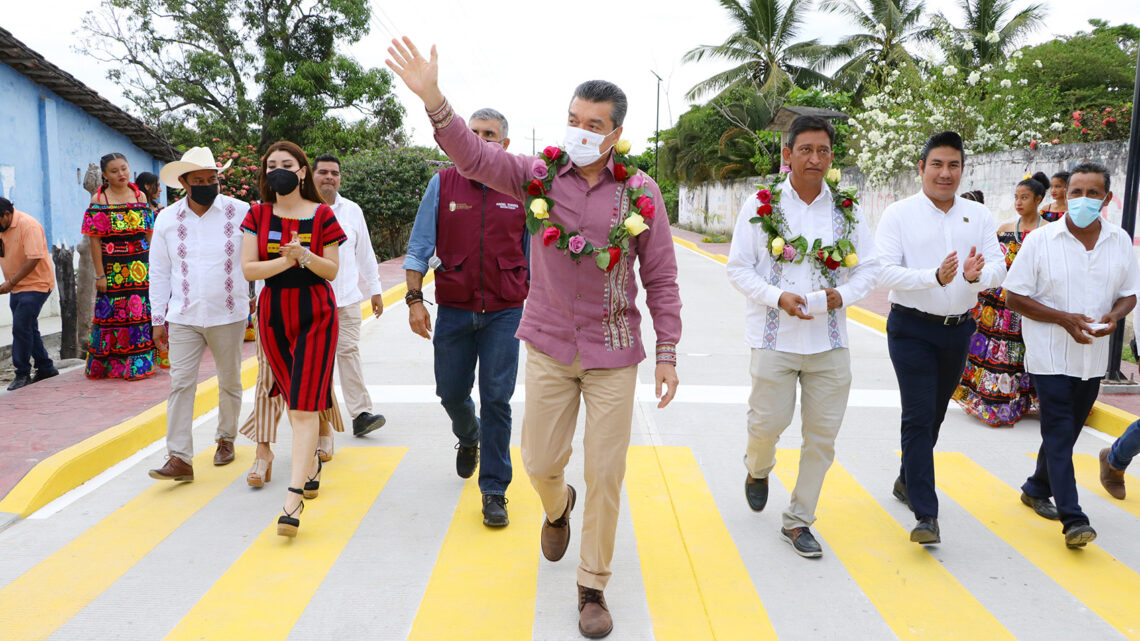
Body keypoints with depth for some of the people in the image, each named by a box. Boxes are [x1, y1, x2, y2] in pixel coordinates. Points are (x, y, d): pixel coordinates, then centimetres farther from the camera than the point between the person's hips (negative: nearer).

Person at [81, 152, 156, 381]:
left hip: (140, 267, 3)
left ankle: (139, 364, 12)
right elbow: (95, 240, -4)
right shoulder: (99, 200, -1)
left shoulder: (140, 197, 9)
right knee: (112, 315, 1)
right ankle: (110, 365, 13)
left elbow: (150, 235, 10)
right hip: (112, 268, -3)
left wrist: (154, 266, 5)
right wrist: (99, 274, -9)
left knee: (141, 312, 2)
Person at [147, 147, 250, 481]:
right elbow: (159, 272, 8)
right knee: (181, 384, -4)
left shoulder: (241, 213, -5)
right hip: (184, 318, 1)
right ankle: (179, 458, -1)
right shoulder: (167, 220, 3)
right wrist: (158, 319, 7)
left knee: (230, 382, 12)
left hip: (228, 316, -1)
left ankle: (226, 439, 32)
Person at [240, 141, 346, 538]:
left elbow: (332, 270, -2)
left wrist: (306, 256, -21)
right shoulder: (258, 215, 4)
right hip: (273, 314, 4)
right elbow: (248, 269, -3)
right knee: (293, 399, 15)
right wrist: (285, 260, -19)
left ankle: (293, 498, -13)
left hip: (315, 314, -3)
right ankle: (311, 463, 38)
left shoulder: (321, 215, -2)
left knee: (303, 405, -10)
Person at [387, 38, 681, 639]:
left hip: (613, 352, -1)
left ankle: (593, 587, 24)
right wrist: (432, 98, -32)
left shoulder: (640, 192, -4)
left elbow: (661, 281, 0)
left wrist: (667, 354, -3)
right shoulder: (539, 174, -1)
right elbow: (476, 157, -17)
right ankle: (557, 507, 49)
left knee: (605, 475, 4)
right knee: (541, 463, 11)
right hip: (549, 346, 1)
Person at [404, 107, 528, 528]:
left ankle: (494, 490, 10)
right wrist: (415, 299, -5)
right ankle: (468, 438, 47)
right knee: (451, 392, 12)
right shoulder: (443, 184, 2)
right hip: (453, 309, 1)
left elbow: (533, 255, 9)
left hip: (504, 312, -1)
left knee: (496, 400, -1)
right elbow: (420, 246, 2)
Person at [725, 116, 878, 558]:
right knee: (769, 421, -1)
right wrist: (779, 297, -16)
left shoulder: (848, 210, 7)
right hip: (776, 338, -3)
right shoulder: (761, 205, -1)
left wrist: (842, 295, -10)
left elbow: (868, 269, 11)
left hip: (830, 341, 3)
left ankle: (798, 520, 22)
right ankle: (758, 470, 37)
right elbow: (738, 268, -2)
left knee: (823, 434, 5)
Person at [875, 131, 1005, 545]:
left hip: (958, 330, 5)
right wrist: (935, 277, -29)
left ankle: (907, 481, 39)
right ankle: (926, 515, -6)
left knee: (934, 414, 17)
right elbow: (883, 272, -16)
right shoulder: (899, 214, -6)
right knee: (918, 416, -9)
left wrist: (977, 275, -25)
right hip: (912, 329, -4)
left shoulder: (979, 216, 5)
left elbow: (998, 269, -2)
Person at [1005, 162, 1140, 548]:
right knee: (1059, 433, -6)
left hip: (1093, 357, 5)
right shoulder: (1041, 241, -8)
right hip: (1051, 356, -5)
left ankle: (1038, 489, 36)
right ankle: (1073, 519, -4)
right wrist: (1064, 319, -18)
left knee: (1067, 430, 16)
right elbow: (1015, 297, -7)